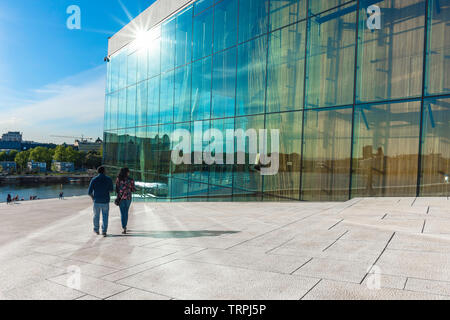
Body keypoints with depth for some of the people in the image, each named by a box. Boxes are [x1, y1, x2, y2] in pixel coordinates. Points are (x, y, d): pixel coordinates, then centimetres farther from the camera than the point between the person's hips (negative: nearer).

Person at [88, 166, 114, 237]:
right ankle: (104, 231, -1)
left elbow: (89, 192, -5)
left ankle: (96, 230, 35)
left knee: (96, 215, 21)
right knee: (105, 217, 11)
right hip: (105, 201, -1)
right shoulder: (109, 179, -6)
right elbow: (111, 190, 6)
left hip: (96, 201, 1)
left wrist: (92, 196, 17)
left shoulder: (94, 180, -5)